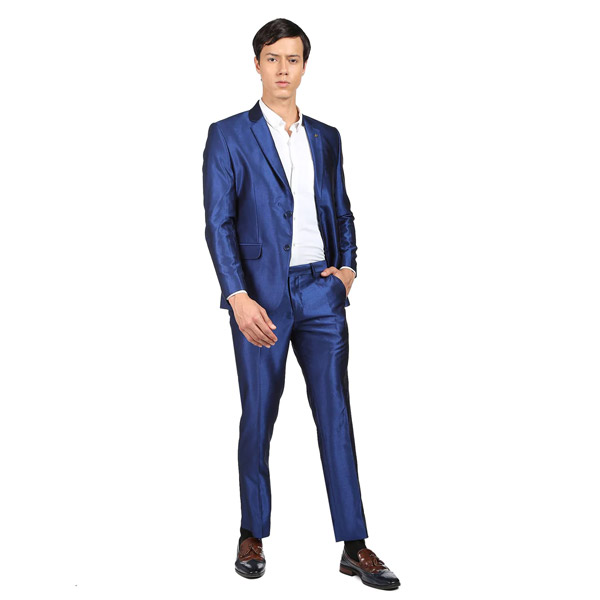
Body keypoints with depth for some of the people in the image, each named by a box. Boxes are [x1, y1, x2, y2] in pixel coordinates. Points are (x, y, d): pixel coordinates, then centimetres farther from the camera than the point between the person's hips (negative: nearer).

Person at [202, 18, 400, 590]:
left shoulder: (326, 138, 14)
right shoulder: (228, 135, 1)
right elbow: (219, 222, -5)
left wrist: (347, 267, 2)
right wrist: (239, 297, -15)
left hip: (320, 290, 3)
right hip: (261, 292, -3)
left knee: (335, 413, 2)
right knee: (258, 415, 5)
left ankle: (354, 546, 7)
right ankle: (253, 534, 21)